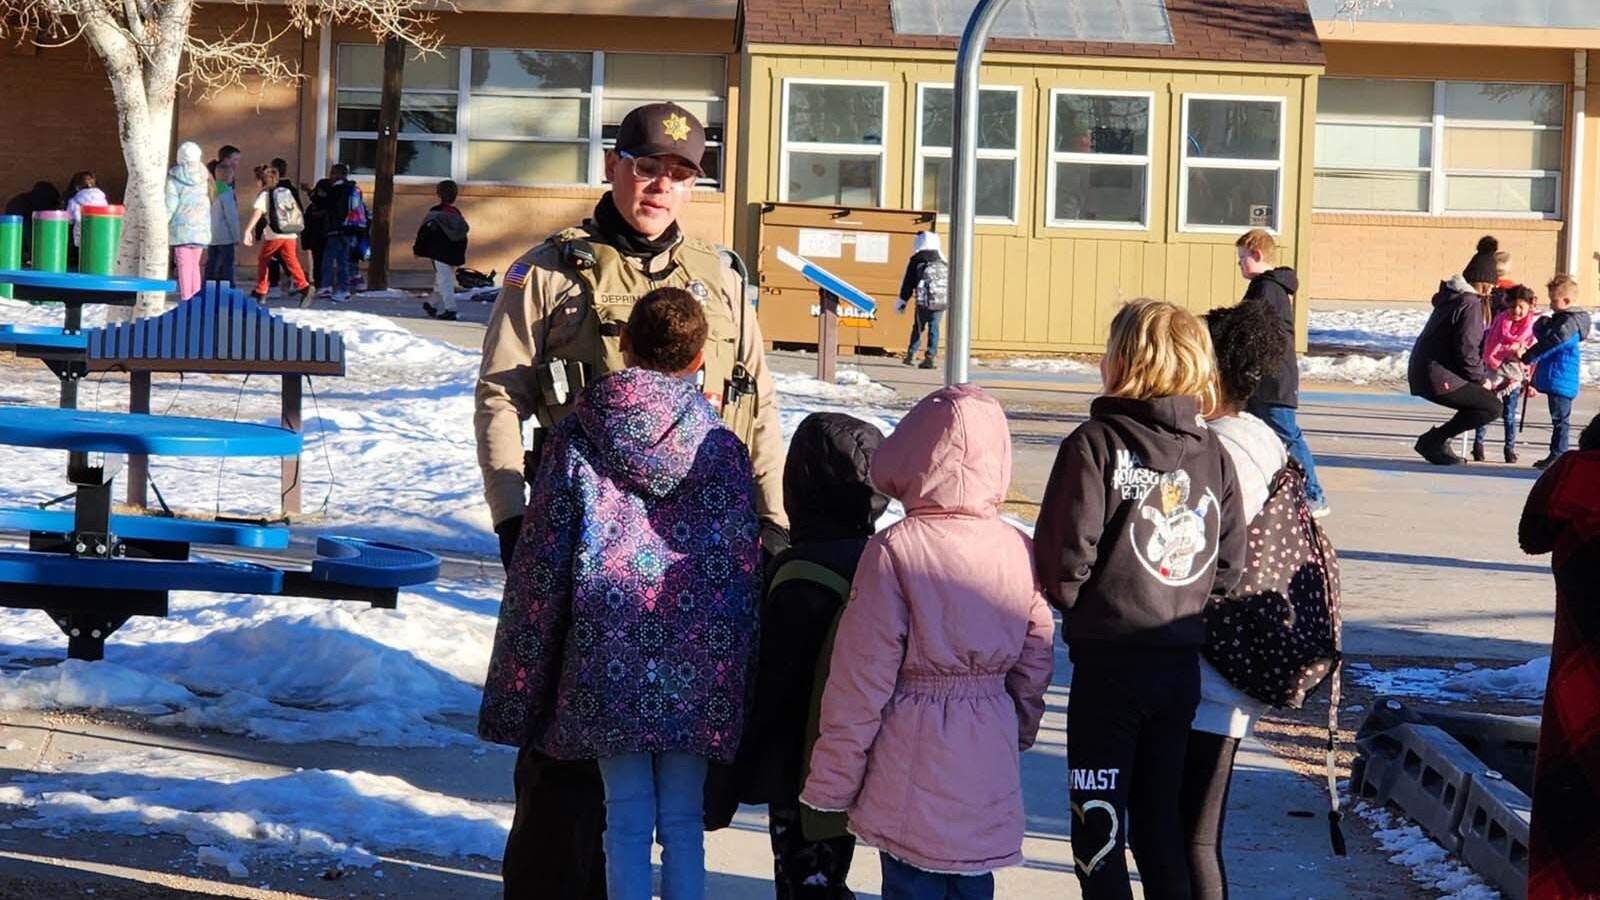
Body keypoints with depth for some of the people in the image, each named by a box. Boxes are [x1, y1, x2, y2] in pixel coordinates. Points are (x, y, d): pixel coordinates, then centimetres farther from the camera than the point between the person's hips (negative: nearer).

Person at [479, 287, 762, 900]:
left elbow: (539, 567, 1)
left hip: (607, 663, -1)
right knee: (683, 820, 9)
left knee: (627, 817, 6)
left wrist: (519, 688, 8)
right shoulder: (721, 449, 2)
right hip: (697, 670, 1)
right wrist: (739, 678, 13)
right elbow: (745, 573, 4)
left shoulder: (577, 437, -1)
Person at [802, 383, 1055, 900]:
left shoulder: (894, 551, -14)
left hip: (914, 765, -5)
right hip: (989, 759, 5)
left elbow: (861, 679, -12)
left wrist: (833, 779, -4)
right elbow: (1035, 668, 9)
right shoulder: (1020, 551, 0)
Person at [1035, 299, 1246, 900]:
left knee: (1098, 824, 3)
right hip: (1183, 663, 6)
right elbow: (1231, 561, 6)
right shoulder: (1213, 452, 5)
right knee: (1161, 815, 16)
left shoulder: (1096, 443, -12)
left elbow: (1067, 551, -16)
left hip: (1109, 659, -6)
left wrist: (1070, 602, 4)